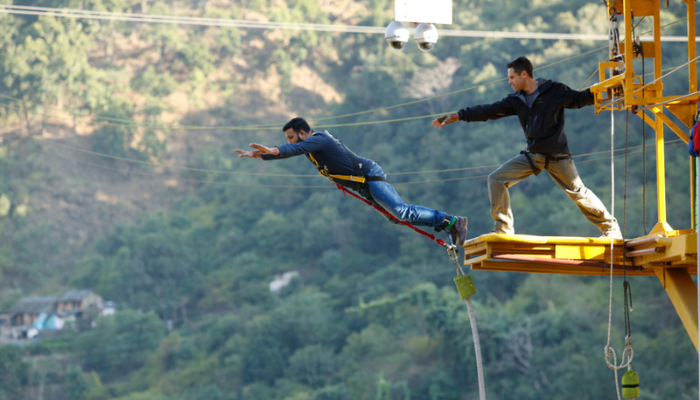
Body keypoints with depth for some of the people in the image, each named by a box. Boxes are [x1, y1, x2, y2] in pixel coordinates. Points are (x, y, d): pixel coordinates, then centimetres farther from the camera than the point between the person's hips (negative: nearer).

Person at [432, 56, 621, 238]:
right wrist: (458, 116, 8)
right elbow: (491, 110, 10)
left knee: (577, 192, -3)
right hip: (532, 155, 5)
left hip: (556, 155, -5)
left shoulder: (553, 90, -6)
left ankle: (610, 226, 15)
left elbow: (578, 99, -1)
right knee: (496, 179, -5)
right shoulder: (517, 100, 8)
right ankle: (503, 229, -1)